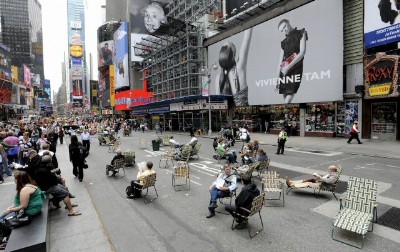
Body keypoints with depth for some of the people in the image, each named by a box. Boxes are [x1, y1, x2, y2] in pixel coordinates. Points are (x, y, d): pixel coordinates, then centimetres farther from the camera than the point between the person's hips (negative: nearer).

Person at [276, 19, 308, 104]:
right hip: (284, 72, 5)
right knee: (285, 99, 3)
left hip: (295, 70, -5)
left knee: (288, 100, -15)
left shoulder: (300, 33, 8)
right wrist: (278, 78, 8)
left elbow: (302, 52, -6)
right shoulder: (283, 42, 20)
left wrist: (289, 66, -16)